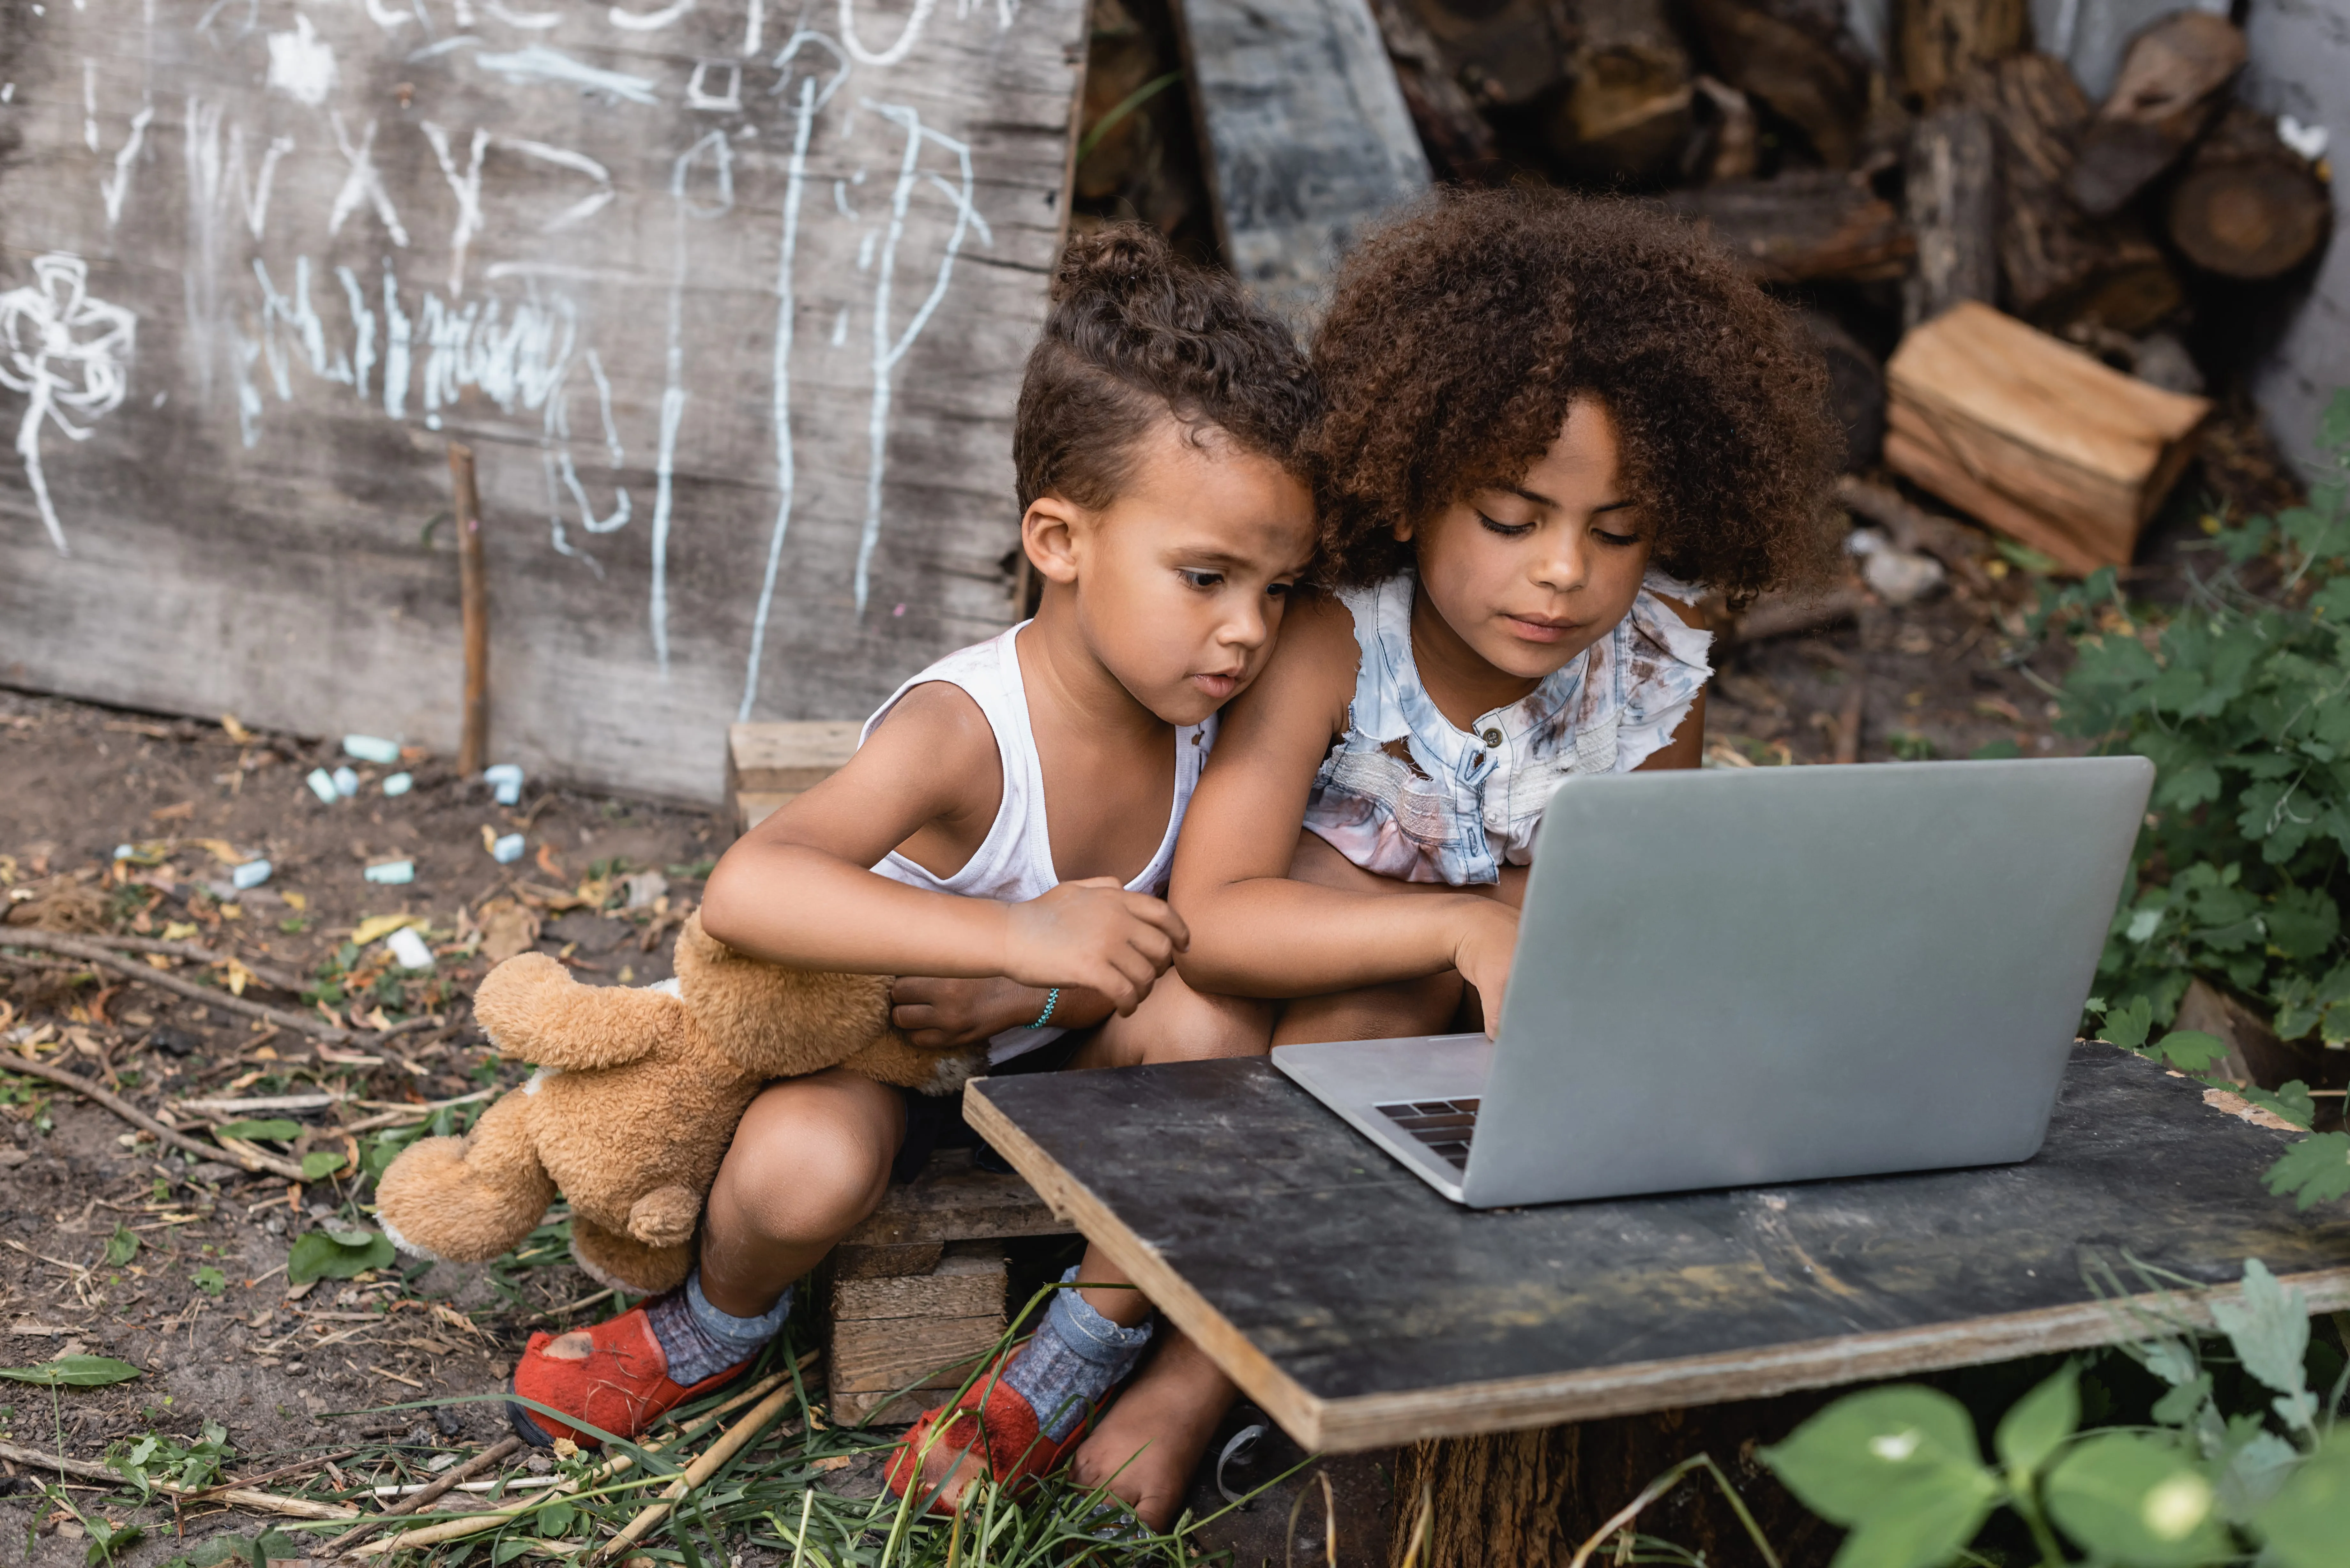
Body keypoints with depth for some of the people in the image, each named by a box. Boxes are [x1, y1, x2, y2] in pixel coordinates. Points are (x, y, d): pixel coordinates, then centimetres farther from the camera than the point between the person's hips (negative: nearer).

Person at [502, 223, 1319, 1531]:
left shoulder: (1209, 713, -15)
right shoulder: (960, 734, -34)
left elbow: (1179, 934, -7)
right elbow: (745, 890, -49)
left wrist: (1033, 994, -27)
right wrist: (1017, 934, -54)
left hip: (1048, 1058, 5)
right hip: (862, 1044, -5)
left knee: (1206, 1020, -25)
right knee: (802, 1171, -36)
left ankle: (1080, 1366, -4)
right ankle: (724, 1326, 5)